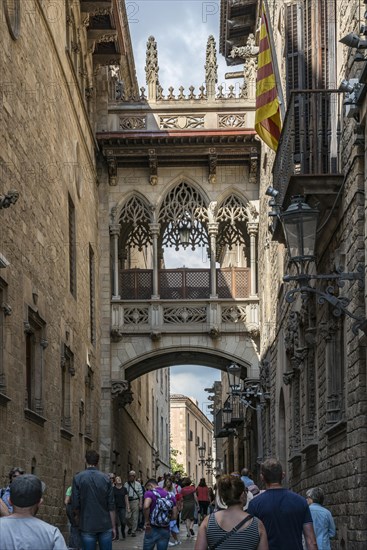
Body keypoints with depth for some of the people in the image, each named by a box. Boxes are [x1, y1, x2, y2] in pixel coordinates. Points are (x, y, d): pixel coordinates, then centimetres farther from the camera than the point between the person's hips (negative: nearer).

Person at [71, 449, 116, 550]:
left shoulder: (78, 478, -5)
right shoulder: (106, 478, -1)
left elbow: (75, 505, -5)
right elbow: (111, 506, -1)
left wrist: (77, 519, 14)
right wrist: (113, 526, 6)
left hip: (87, 526, -1)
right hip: (105, 525, 1)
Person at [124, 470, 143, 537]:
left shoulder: (138, 484, 3)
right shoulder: (126, 484, 5)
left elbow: (140, 495, 3)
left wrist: (140, 503, -4)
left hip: (135, 501, -1)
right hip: (127, 501, 1)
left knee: (135, 517, -1)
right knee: (127, 517, 4)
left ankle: (133, 531, 7)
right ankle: (130, 527, 31)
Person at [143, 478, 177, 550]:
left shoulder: (150, 493, -6)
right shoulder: (170, 496, 10)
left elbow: (146, 506, -26)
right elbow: (174, 516, 7)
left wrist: (147, 521, -15)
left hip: (152, 529, -4)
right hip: (165, 530, 4)